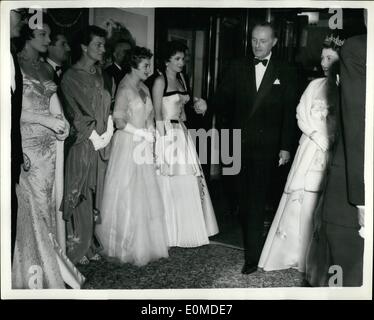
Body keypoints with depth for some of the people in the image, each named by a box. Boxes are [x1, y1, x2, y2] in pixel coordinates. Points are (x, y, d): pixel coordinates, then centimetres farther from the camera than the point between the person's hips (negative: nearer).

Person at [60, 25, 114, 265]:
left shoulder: (104, 77, 13)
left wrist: (108, 133, -3)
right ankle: (77, 248, 9)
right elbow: (74, 113, -8)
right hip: (83, 144, -5)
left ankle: (93, 243, 19)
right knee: (80, 195, -1)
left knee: (98, 194, 9)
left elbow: (109, 108, 13)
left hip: (104, 144, 5)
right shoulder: (71, 77, -4)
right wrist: (94, 137, -11)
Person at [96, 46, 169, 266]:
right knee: (128, 197, 0)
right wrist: (142, 133, -11)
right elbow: (119, 122, -17)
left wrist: (151, 131, 3)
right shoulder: (125, 89, -11)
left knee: (147, 196, 10)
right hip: (128, 147, -7)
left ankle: (146, 243, 21)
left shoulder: (144, 89, 12)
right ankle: (127, 247, 12)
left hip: (144, 148, 8)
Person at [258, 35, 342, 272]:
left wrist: (330, 140, -12)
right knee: (300, 200, 1)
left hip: (336, 154, -2)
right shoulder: (316, 85, 9)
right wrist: (319, 137, -7)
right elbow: (302, 115, 5)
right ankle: (293, 253, 13)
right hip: (311, 149, 2)